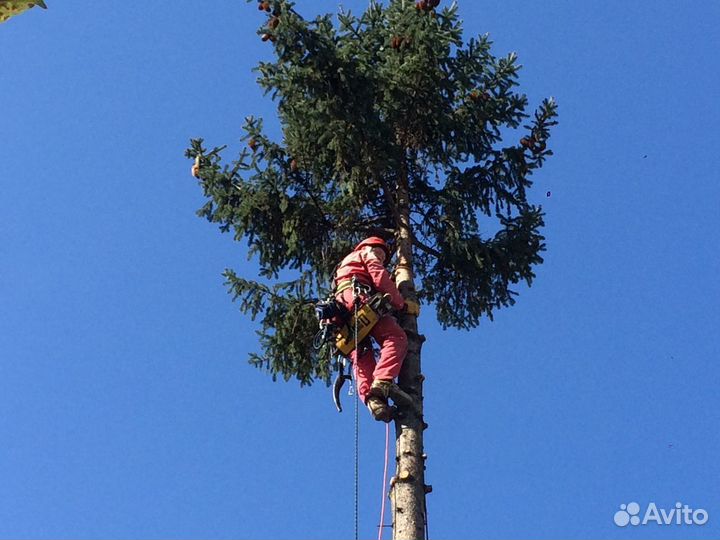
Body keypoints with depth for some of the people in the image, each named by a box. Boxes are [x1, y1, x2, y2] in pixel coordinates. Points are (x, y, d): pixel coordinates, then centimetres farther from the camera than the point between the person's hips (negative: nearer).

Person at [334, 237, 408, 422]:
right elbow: (381, 278, 6)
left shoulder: (344, 264, 46)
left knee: (361, 358, -7)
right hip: (358, 299, -8)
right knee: (395, 337, -20)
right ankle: (382, 382, -42)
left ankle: (371, 399, -30)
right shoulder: (366, 254, 22)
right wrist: (400, 303, 10)